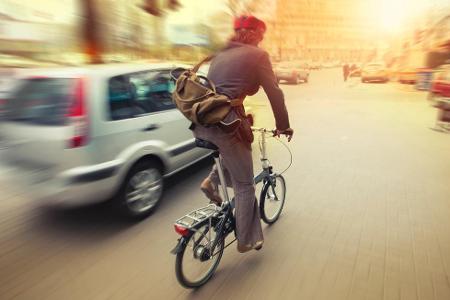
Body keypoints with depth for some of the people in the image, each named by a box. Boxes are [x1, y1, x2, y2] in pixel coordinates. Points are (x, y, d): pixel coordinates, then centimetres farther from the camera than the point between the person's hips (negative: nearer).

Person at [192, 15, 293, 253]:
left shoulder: (220, 54, 22)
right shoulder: (257, 55, 3)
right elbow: (275, 93, 1)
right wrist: (283, 126, 13)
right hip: (226, 123, -7)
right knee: (244, 185, 11)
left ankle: (212, 180, 18)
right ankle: (246, 241, 24)